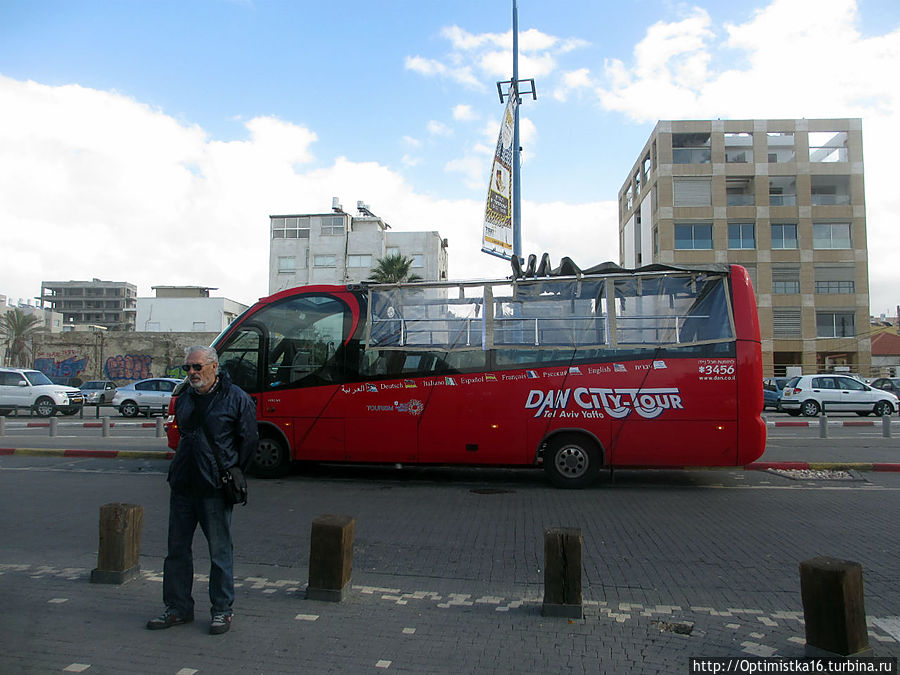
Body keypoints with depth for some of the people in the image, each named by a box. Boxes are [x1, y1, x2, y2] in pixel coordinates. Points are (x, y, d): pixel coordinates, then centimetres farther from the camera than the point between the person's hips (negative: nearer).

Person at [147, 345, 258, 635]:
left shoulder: (236, 399, -7)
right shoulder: (184, 400, 12)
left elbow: (248, 440, -4)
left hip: (214, 489, -6)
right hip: (182, 486, 6)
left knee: (220, 551, 3)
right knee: (177, 548, 12)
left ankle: (222, 610, 16)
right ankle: (178, 608, 27)